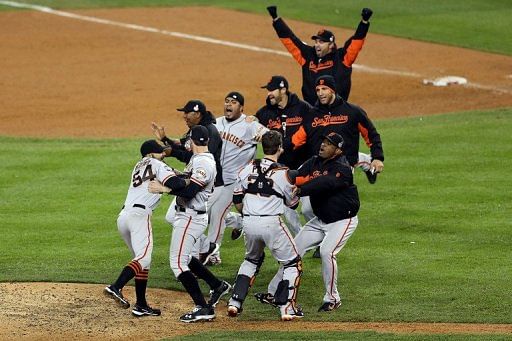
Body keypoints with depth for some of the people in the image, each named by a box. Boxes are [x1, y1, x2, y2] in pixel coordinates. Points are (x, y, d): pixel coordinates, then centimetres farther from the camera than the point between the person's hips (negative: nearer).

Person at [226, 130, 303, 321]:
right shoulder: (283, 173, -8)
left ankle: (235, 303, 18)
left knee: (252, 260, 28)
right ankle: (287, 308, 1)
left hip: (249, 223, 5)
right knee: (292, 263, 11)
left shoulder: (248, 169, 4)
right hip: (271, 223, -5)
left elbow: (237, 198, 11)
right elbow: (292, 203, 3)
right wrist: (295, 190, 22)